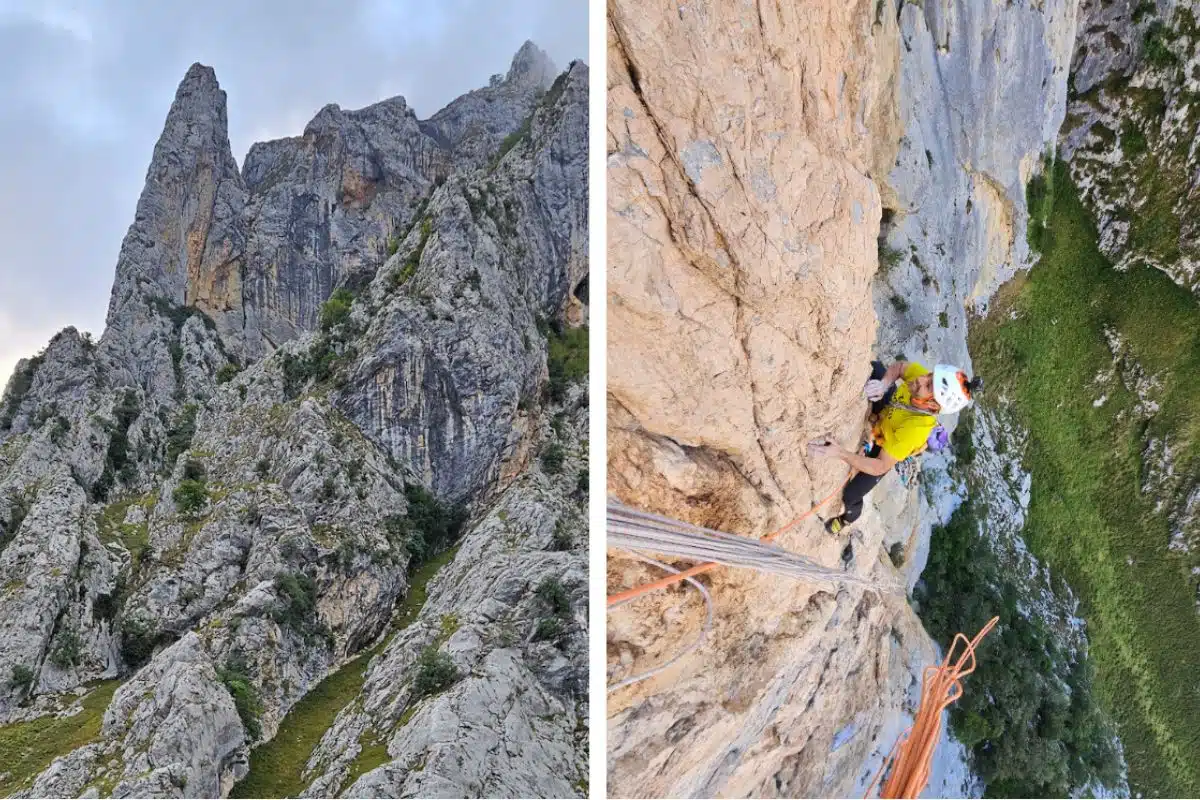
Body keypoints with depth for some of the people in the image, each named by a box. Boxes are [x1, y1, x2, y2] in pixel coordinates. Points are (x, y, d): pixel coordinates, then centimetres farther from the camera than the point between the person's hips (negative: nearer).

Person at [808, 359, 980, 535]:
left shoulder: (915, 429, -49)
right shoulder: (923, 378, -35)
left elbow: (880, 467, -42)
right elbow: (899, 366, -12)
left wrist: (839, 453, -52)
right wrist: (884, 384, -33)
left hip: (885, 447, -5)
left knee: (850, 495, 5)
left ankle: (847, 518, 41)